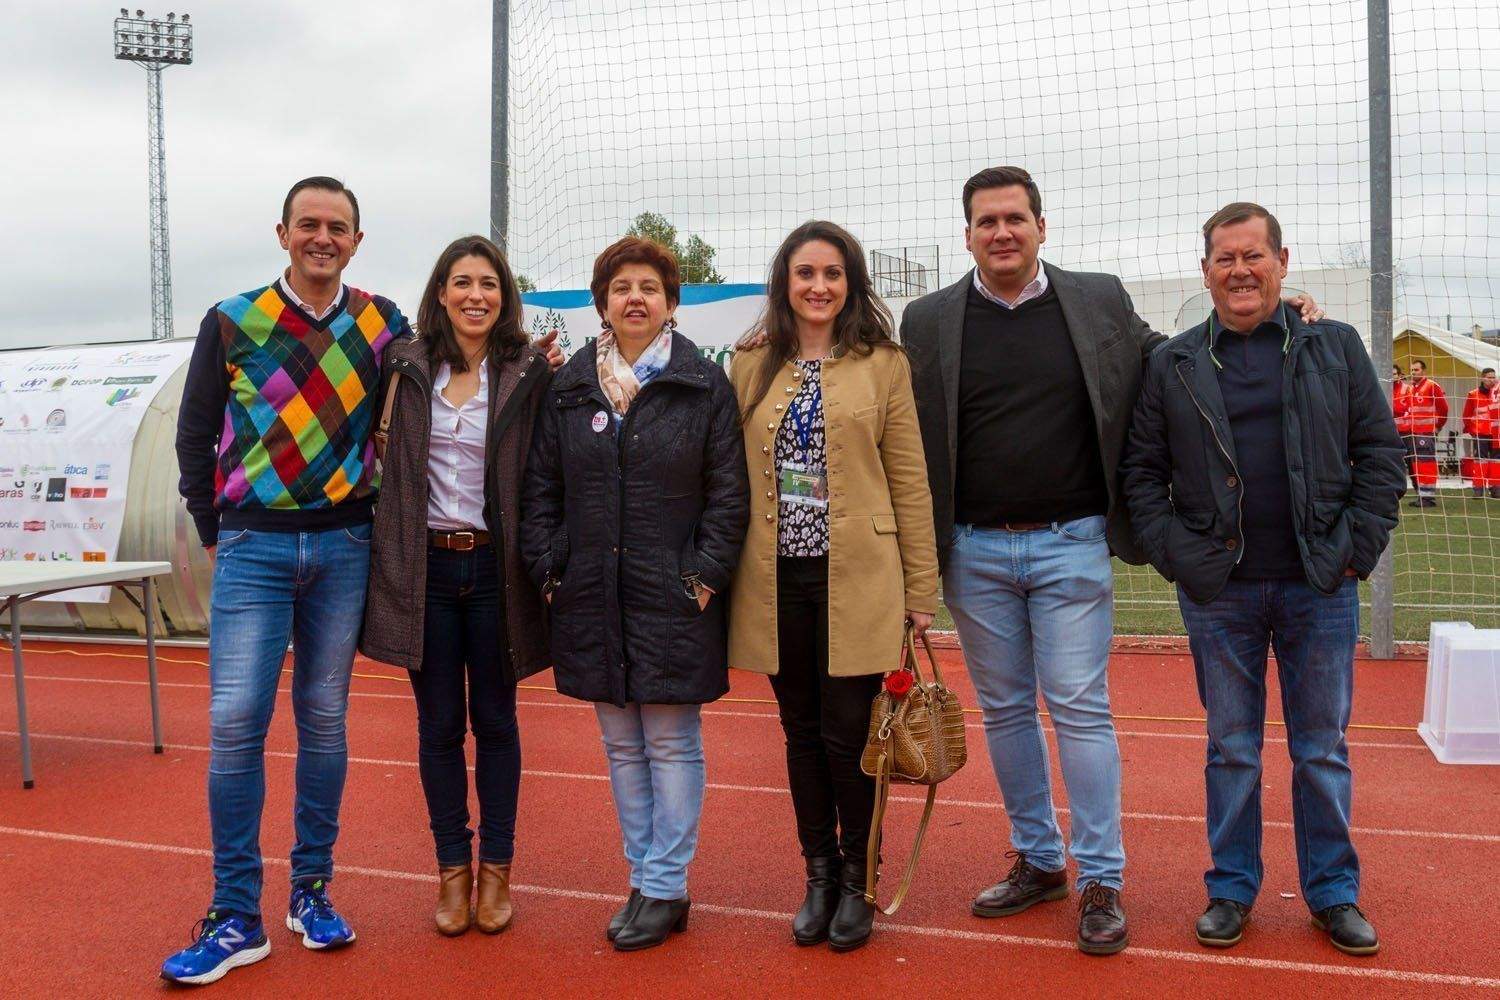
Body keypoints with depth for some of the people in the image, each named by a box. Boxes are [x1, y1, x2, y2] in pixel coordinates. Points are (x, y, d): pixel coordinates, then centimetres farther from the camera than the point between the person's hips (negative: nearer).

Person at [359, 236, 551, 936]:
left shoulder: (529, 372, -3)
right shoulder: (407, 366, 2)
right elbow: (386, 457, 11)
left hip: (494, 566, -1)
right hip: (425, 565, 2)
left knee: (494, 720, 10)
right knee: (439, 725, 9)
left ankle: (495, 867, 23)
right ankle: (452, 868, 24)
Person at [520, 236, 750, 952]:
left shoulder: (704, 386, 0)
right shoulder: (569, 388, 9)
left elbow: (728, 493, -1)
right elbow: (542, 489, 11)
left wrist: (705, 577, -8)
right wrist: (550, 570, 3)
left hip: (672, 598, -3)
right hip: (593, 598, 4)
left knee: (671, 743, 3)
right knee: (622, 745, 12)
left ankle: (664, 889, 14)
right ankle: (646, 879, 24)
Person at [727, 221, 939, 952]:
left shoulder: (883, 365, 1)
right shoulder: (751, 368, 8)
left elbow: (910, 482, -1)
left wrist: (920, 591, -3)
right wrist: (724, 573, 3)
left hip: (856, 580, -2)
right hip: (778, 581, 3)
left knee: (848, 734, 2)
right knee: (801, 731, 12)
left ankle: (856, 882, 23)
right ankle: (819, 874, 29)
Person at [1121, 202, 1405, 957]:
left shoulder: (1336, 348, 6)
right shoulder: (1173, 364, 5)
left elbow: (1380, 449, 6)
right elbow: (1141, 469, 5)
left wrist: (1359, 546, -3)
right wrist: (1173, 553, -6)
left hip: (1319, 585, 1)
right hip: (1217, 589, 0)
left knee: (1322, 749, 10)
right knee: (1231, 749, 9)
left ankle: (1333, 893, 25)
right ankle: (1232, 888, 23)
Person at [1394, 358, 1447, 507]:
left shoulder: (1432, 386, -6)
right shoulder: (1408, 388, 17)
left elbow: (1443, 408, -6)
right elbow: (1400, 409, 21)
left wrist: (1437, 426, -1)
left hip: (1425, 433, -8)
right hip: (1409, 433, 8)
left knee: (1426, 464, -10)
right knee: (1414, 465, 10)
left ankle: (1428, 496, -9)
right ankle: (1421, 495, 17)